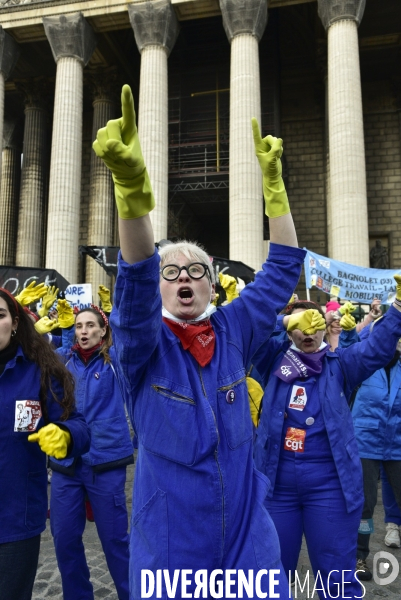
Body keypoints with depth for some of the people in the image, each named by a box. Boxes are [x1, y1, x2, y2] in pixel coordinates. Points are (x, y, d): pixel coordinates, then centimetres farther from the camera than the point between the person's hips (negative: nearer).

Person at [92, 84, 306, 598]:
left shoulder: (232, 331, -1)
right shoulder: (144, 344, -10)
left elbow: (282, 270, -2)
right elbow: (135, 280, -28)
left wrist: (272, 179, -8)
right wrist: (131, 184, -43)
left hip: (247, 530, 3)